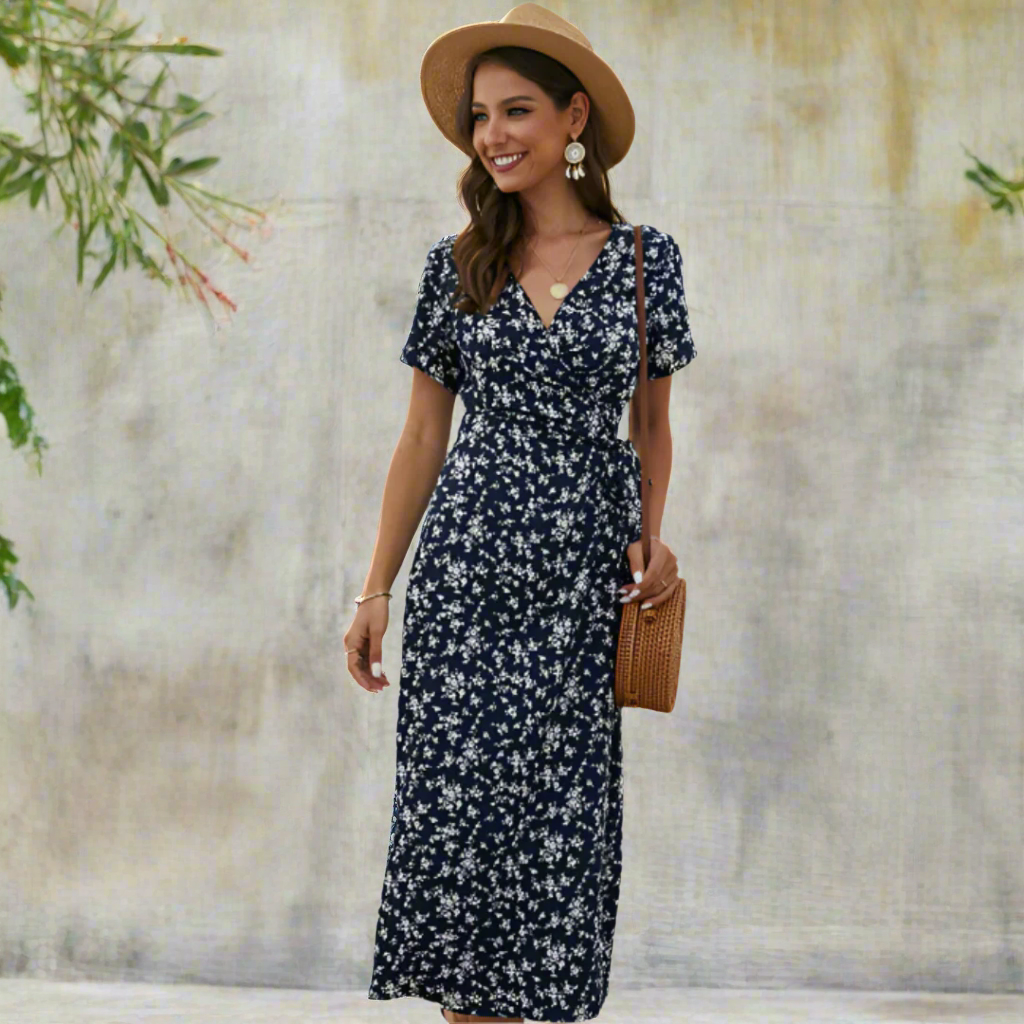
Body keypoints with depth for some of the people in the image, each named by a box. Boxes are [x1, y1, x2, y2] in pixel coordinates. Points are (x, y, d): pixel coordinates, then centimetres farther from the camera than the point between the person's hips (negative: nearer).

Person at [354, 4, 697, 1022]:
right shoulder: (457, 264, 6)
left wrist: (656, 540, -4)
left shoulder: (644, 258, 4)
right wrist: (376, 589, 4)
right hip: (466, 563, 1)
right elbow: (423, 435, 8)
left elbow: (653, 423, 12)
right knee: (459, 802, -3)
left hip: (585, 574, 0)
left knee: (563, 817, -2)